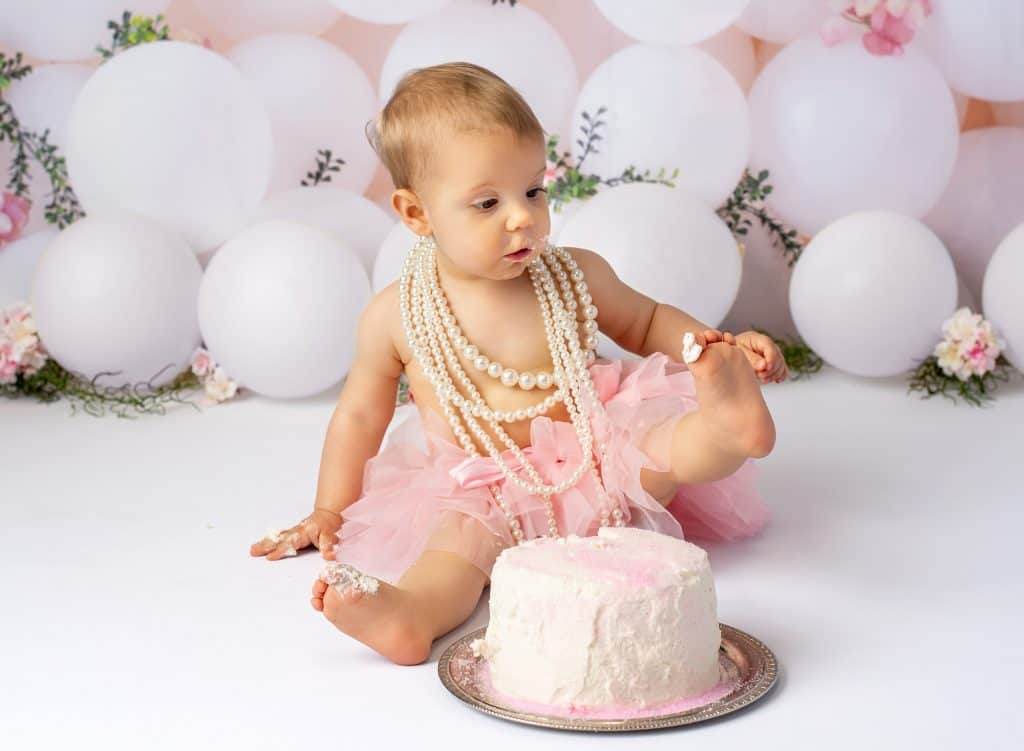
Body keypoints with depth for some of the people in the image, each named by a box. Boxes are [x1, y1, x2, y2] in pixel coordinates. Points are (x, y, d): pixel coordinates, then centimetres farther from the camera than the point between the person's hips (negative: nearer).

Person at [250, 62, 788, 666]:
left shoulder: (578, 276, 2)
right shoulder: (395, 316, -2)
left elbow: (646, 321, 20)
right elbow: (360, 415, 11)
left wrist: (720, 347, 4)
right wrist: (330, 512, 12)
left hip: (598, 470, 2)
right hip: (489, 496, -1)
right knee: (463, 528, -32)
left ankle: (727, 428, -55)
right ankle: (410, 615, -57)